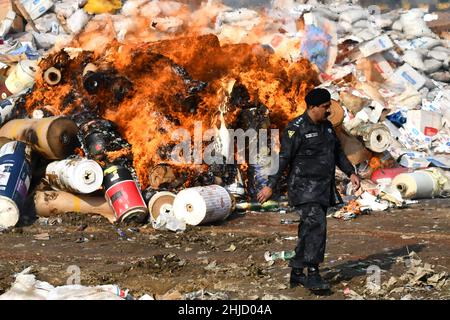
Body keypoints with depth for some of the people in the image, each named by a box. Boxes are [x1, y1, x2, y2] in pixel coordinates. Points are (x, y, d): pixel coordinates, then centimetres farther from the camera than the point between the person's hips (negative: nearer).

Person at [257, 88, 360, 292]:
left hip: (323, 189, 8)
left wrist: (351, 173, 12)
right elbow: (283, 158, -15)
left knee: (308, 230, 10)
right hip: (304, 188, -8)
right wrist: (270, 186, -17)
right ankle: (313, 275, -20)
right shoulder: (296, 129, -13)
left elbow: (337, 152, 22)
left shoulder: (326, 126, 12)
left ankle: (296, 274, 17)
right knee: (316, 225, -20)